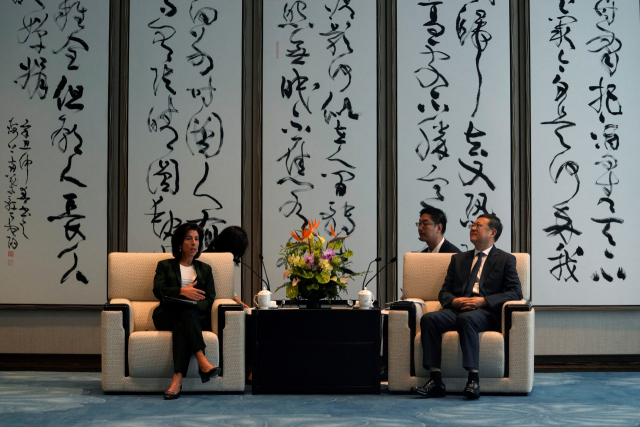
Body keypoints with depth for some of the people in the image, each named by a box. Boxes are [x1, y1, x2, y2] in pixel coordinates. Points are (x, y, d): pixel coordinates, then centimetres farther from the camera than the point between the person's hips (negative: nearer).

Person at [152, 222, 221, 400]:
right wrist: (182, 291, -17)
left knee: (181, 327, -36)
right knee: (187, 310, -37)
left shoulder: (204, 269, 24)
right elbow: (158, 290, 0)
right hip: (167, 316, -1)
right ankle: (202, 362, -53)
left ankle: (177, 379, -51)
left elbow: (210, 299, 11)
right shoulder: (165, 265, 19)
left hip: (197, 317, 1)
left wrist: (195, 306, -12)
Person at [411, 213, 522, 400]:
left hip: (485, 312, -4)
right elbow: (444, 291, 21)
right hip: (457, 309, 4)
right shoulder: (458, 259, 26)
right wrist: (454, 301, -5)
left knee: (467, 318, -39)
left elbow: (516, 292, 0)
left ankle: (473, 380, -40)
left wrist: (483, 300, -13)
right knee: (428, 319, -26)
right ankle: (435, 381, -31)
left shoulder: (505, 260, 12)